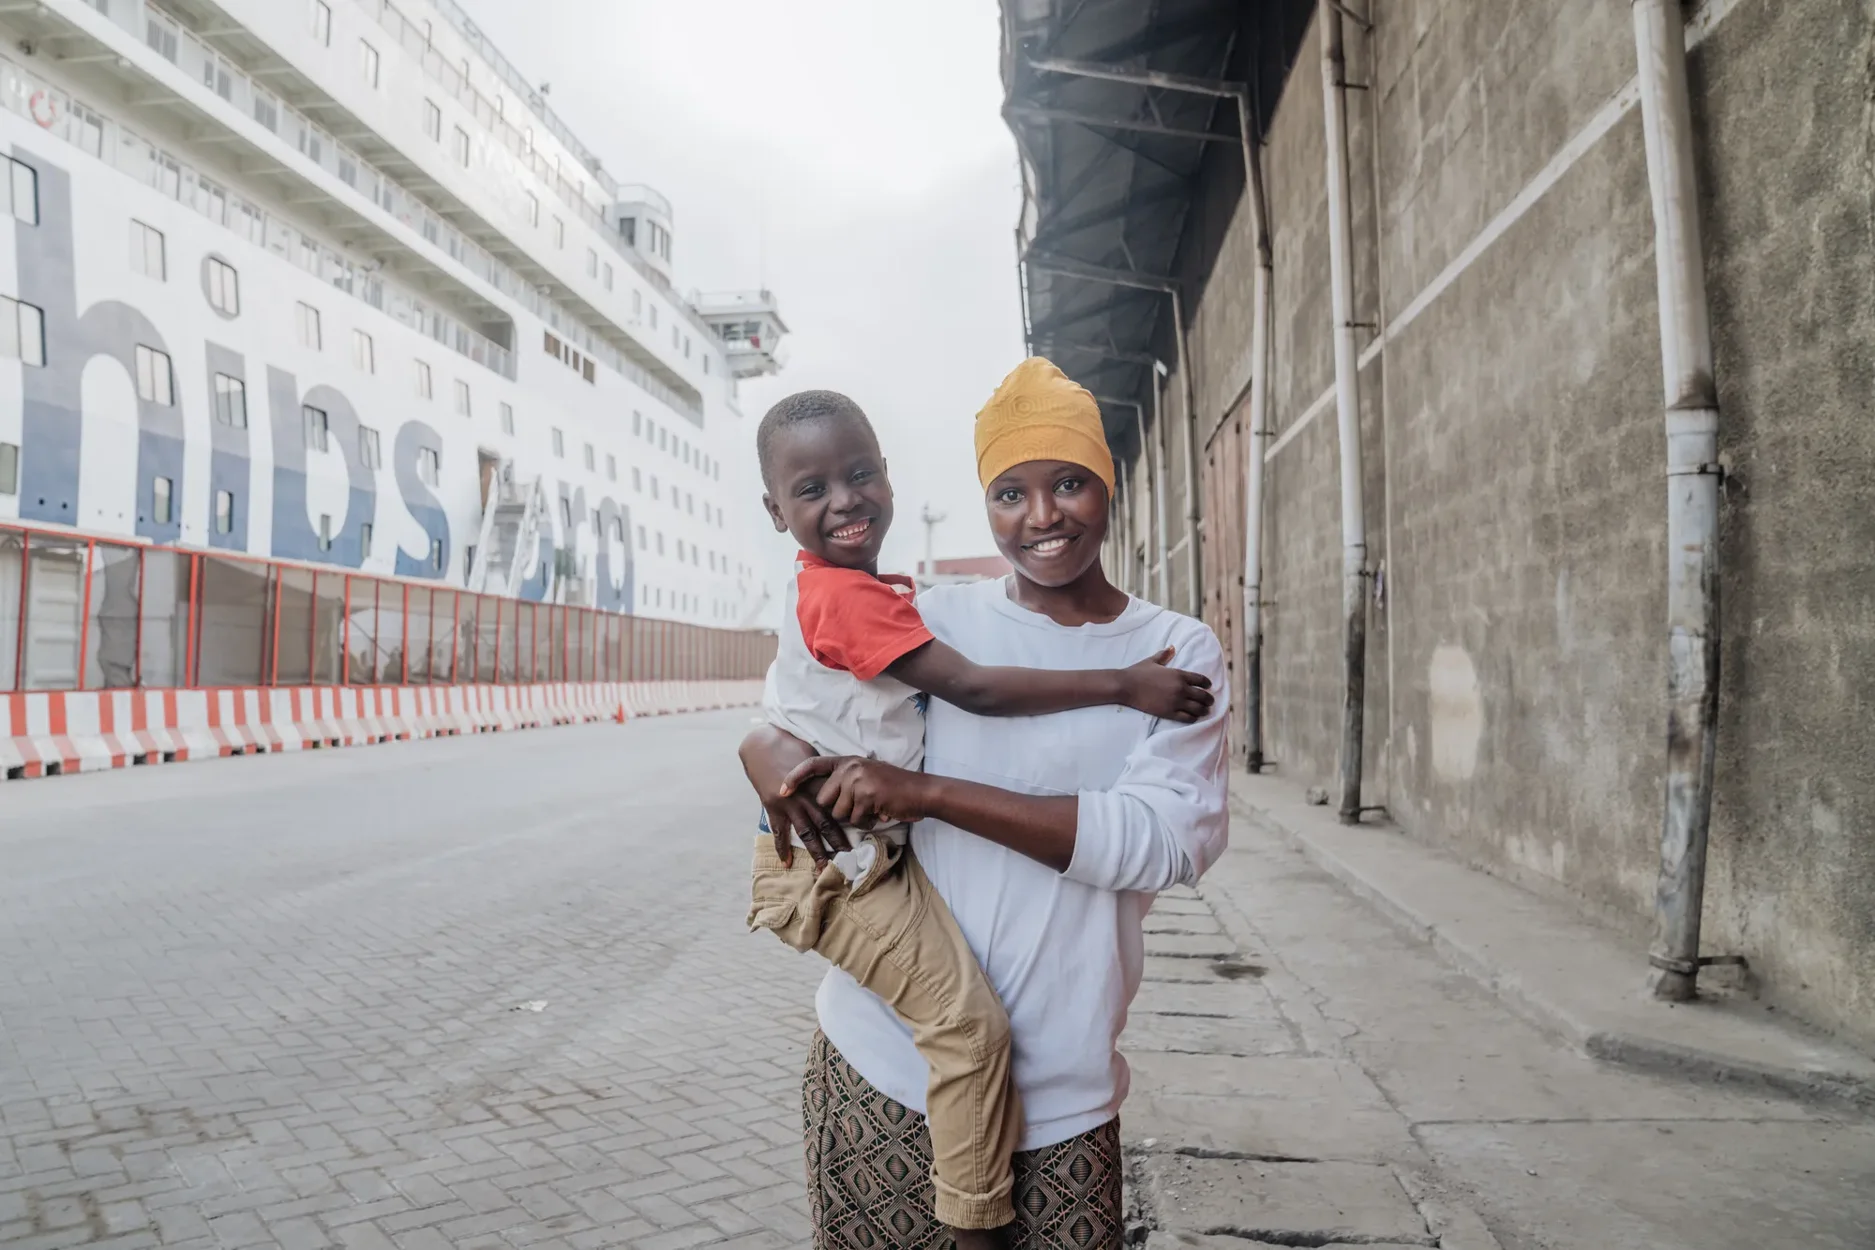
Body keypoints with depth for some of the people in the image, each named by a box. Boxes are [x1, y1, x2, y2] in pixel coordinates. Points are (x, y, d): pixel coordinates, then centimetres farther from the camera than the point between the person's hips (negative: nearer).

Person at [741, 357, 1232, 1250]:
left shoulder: (1177, 653, -1)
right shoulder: (932, 623, 0)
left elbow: (1168, 838, -15)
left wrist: (929, 792, -22)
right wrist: (769, 749, -16)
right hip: (883, 1060, 1)